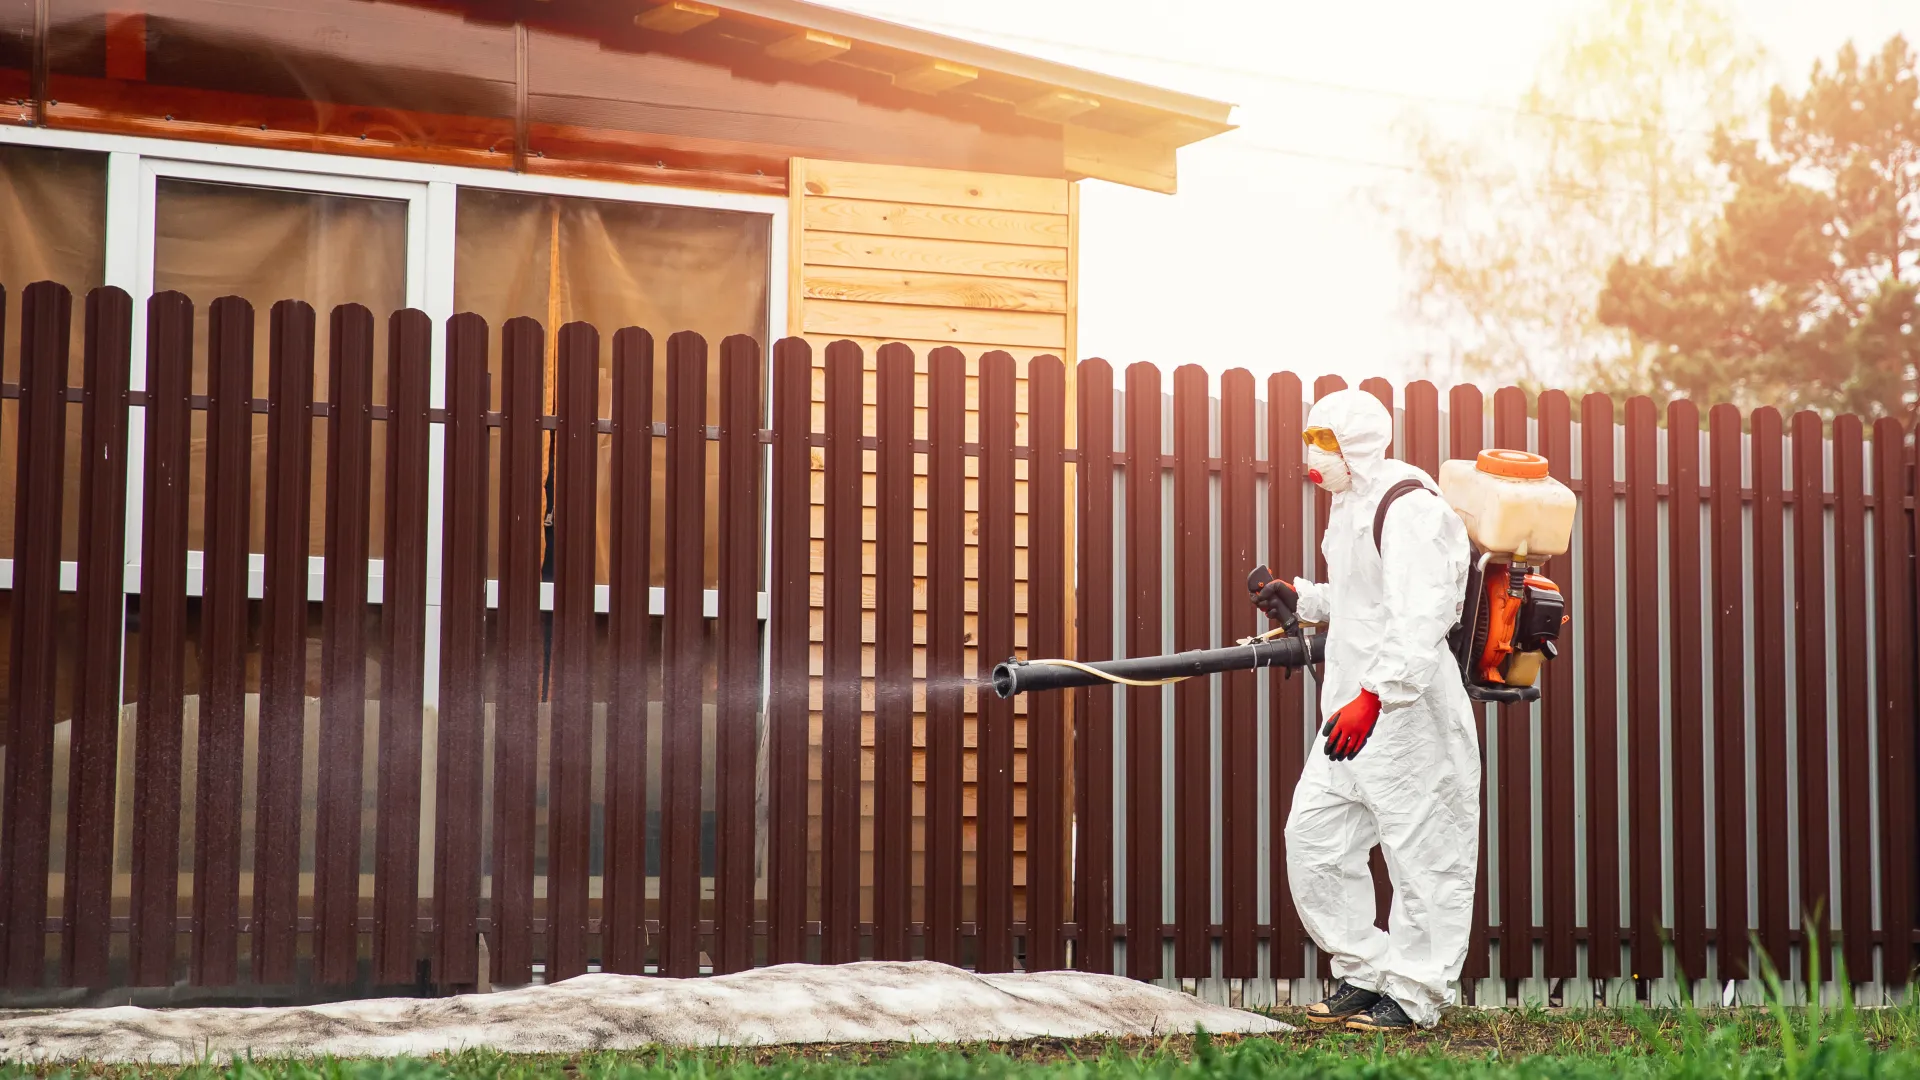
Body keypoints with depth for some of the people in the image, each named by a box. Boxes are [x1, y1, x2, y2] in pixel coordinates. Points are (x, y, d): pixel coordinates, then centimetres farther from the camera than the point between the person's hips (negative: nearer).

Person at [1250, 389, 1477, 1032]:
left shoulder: (1409, 509, -16)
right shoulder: (1353, 503, 16)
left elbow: (1418, 624, -27)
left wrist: (1372, 698, -35)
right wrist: (1302, 600, 17)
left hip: (1410, 712, -10)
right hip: (1353, 710, 11)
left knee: (1422, 856, -1)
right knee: (1313, 838, 10)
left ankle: (1413, 998, 7)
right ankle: (1364, 975, 20)